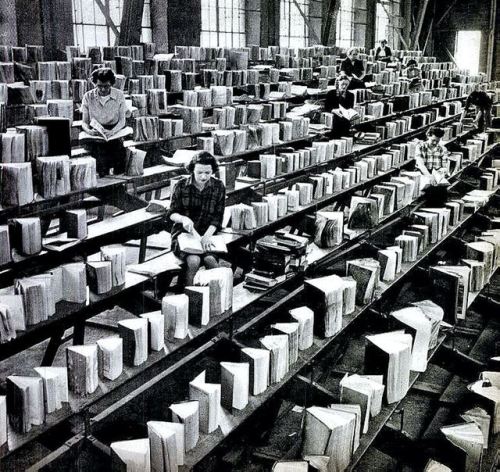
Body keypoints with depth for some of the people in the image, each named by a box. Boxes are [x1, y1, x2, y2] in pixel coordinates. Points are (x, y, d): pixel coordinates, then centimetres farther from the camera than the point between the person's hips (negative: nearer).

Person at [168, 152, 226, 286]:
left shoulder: (218, 187, -1)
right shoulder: (182, 185, -4)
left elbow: (217, 218, -1)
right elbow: (171, 213, 1)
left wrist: (207, 236, -18)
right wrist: (183, 218, -22)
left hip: (207, 233, 1)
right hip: (183, 232, -1)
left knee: (211, 260, -28)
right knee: (194, 261, -29)